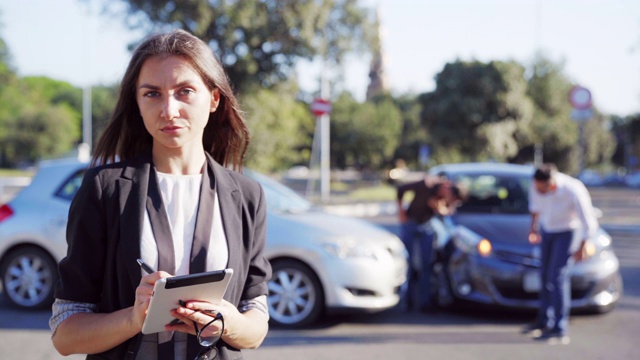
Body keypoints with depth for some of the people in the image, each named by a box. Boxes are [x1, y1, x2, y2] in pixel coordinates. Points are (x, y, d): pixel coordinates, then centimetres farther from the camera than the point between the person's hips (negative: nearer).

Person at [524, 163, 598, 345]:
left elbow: (589, 222, -22)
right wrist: (534, 226, 13)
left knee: (557, 277, -15)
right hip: (547, 228, 6)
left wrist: (581, 248, -14)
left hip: (568, 231, -5)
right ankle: (544, 320, 29)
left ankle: (560, 330, -11)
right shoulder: (537, 185, -22)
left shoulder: (573, 191, -36)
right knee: (546, 275, 13)